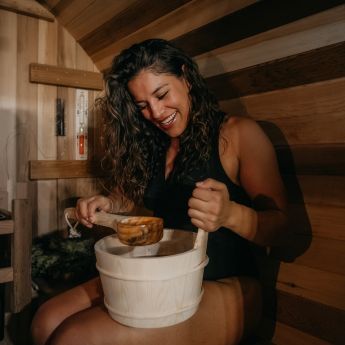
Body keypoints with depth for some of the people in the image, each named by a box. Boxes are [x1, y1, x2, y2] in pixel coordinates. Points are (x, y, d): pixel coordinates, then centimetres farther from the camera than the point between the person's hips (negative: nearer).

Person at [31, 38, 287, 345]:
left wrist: (230, 214, -29)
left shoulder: (238, 133, -6)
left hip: (225, 288, -5)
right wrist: (107, 204, -3)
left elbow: (279, 227, -9)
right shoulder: (152, 146, 11)